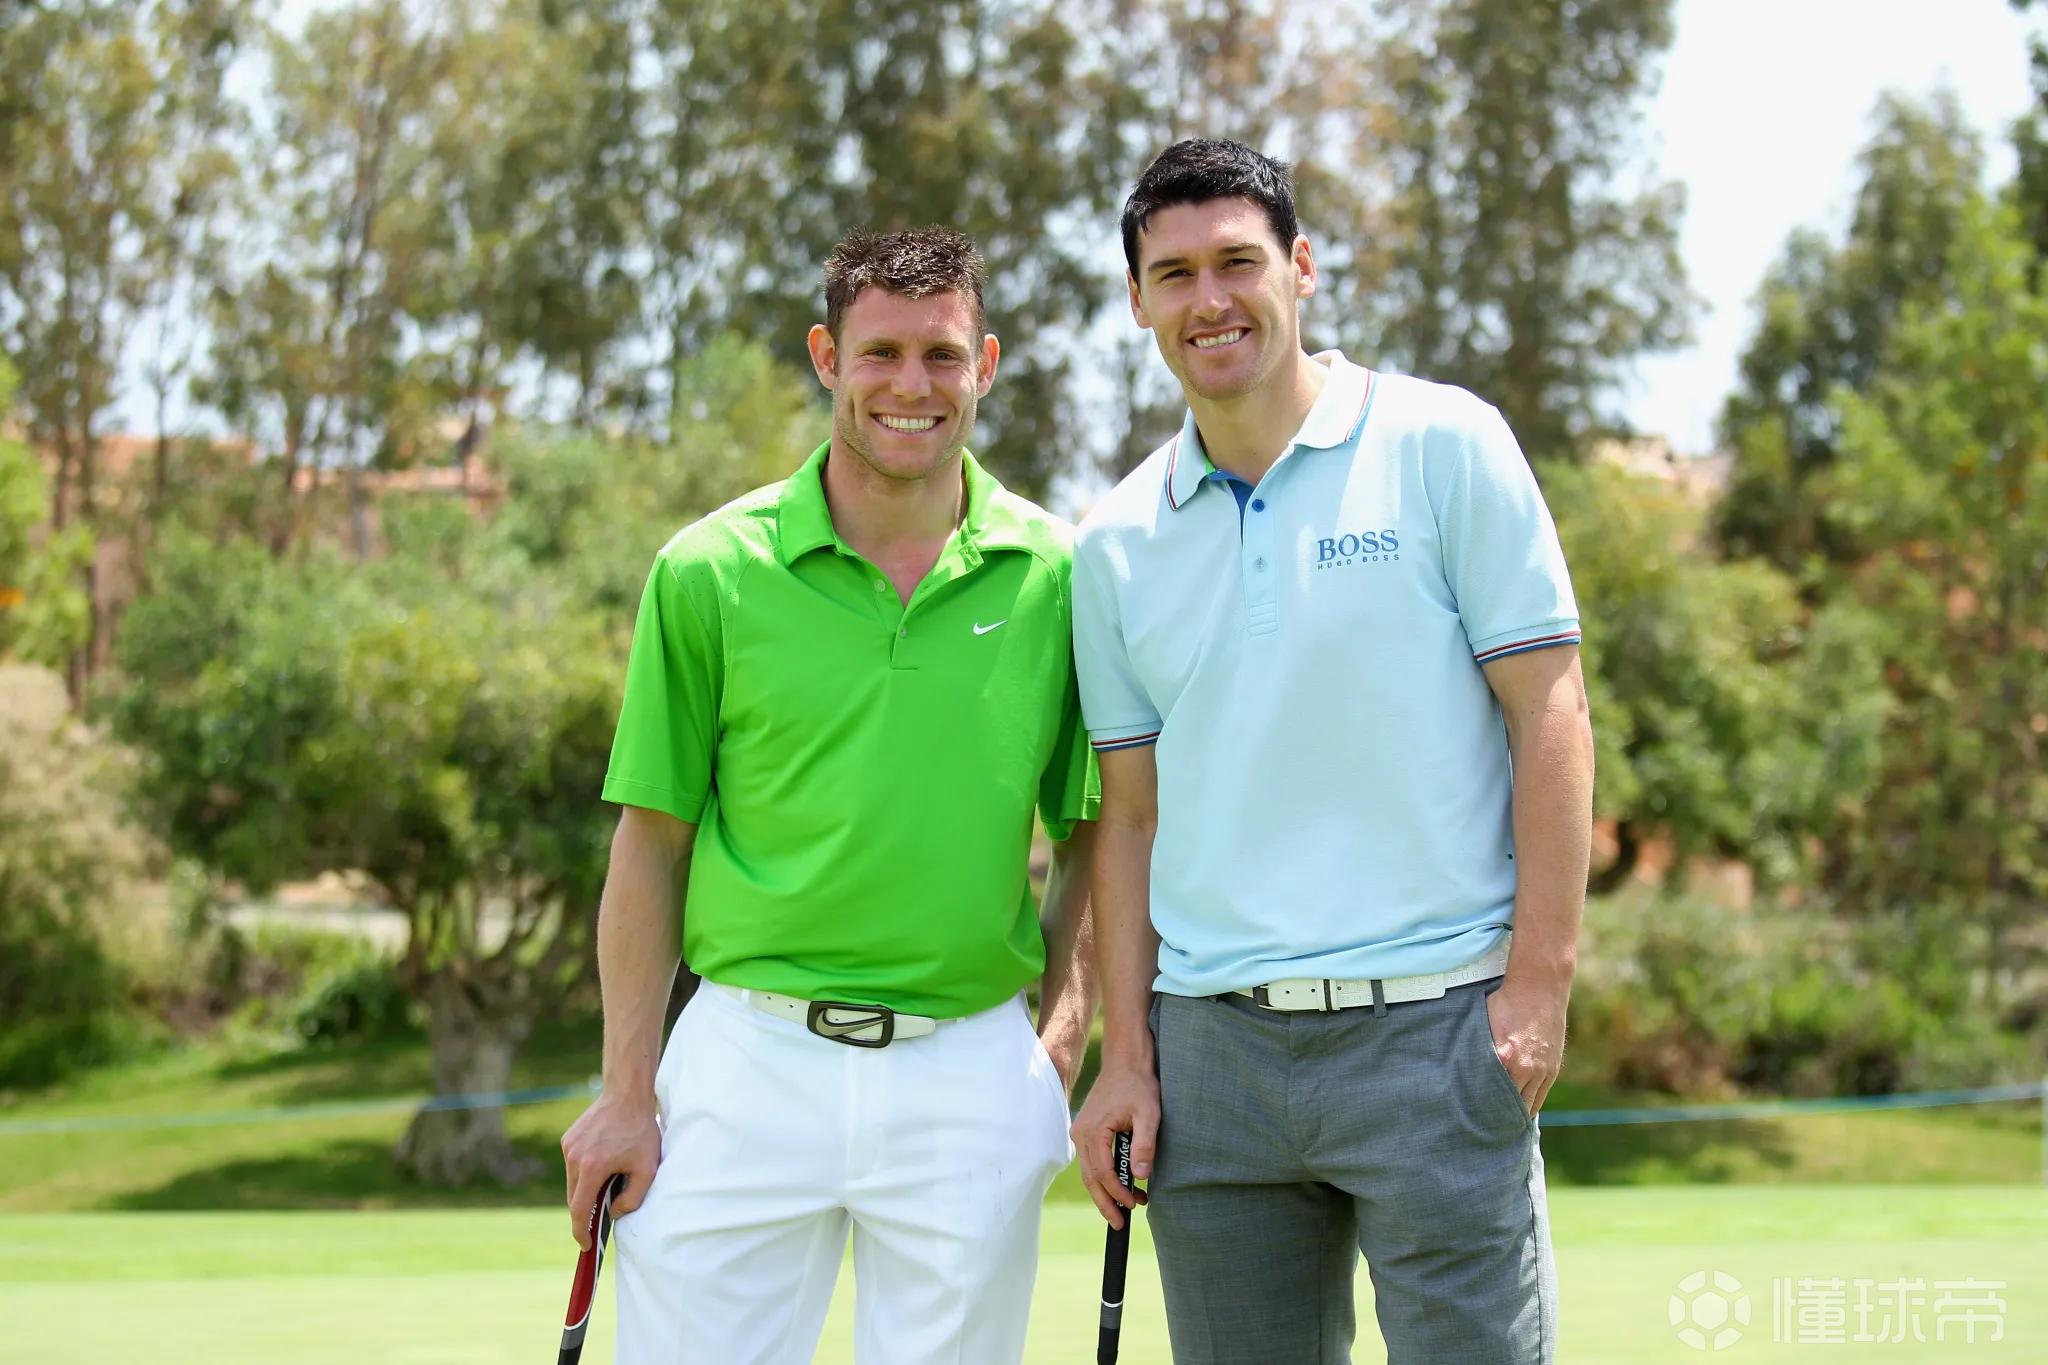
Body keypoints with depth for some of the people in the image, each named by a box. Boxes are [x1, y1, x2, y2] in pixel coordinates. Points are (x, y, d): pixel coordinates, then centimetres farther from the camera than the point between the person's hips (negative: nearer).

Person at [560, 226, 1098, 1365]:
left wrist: (1064, 1047, -1)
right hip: (748, 1065, 0)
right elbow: (652, 843, 4)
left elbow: (1090, 842, 9)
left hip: (970, 1081, 1)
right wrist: (627, 1095, 1)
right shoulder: (710, 573, 0)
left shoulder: (1058, 576, 3)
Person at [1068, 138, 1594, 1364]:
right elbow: (1131, 813, 14)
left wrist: (1541, 982, -10)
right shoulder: (1118, 544, 10)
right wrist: (1126, 1056, 6)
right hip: (1212, 1044, 4)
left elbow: (1550, 712, -3)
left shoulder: (1446, 445, -1)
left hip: (1433, 1030, -3)